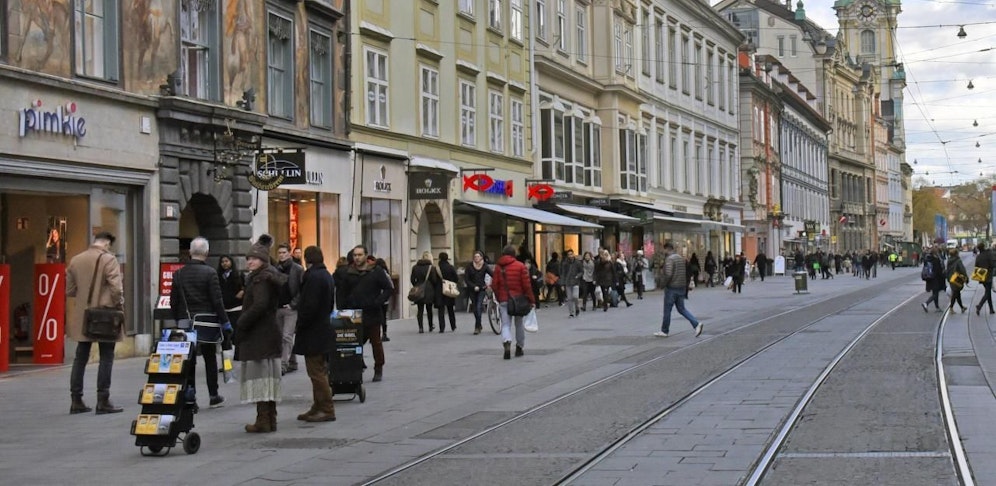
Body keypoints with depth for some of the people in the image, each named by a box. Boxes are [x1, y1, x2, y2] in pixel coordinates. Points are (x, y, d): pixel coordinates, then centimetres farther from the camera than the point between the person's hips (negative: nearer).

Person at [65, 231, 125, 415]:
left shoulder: (75, 260, 8)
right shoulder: (108, 260, -11)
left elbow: (69, 290, 11)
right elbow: (116, 288, -17)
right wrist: (119, 306, -3)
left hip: (82, 316, 6)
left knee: (80, 358, 11)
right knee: (106, 358, 1)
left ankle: (76, 401, 13)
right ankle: (103, 401, 0)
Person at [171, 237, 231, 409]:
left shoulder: (179, 274, 2)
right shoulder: (210, 273, -11)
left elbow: (173, 301, 5)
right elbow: (217, 301, -12)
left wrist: (179, 320, 16)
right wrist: (224, 321, -3)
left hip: (186, 322, 3)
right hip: (206, 323, -3)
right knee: (210, 359, 11)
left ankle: (190, 396, -1)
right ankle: (213, 396, 19)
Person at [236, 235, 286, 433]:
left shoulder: (261, 279, -12)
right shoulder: (273, 277, 17)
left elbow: (260, 305, -23)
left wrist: (240, 324, -17)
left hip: (260, 334, -10)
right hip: (271, 331, 10)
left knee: (259, 376, -8)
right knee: (268, 377, 12)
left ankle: (263, 421, -9)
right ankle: (270, 420, 16)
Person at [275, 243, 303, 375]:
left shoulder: (298, 269, -2)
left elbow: (302, 290, -5)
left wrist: (293, 304, -11)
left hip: (291, 309, -5)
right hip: (277, 308, 5)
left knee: (287, 337, -11)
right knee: (281, 337, 10)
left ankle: (283, 365, -14)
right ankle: (292, 363, 21)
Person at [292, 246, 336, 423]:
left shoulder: (313, 277, -18)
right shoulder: (326, 275, 12)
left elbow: (309, 306, -23)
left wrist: (299, 326, -12)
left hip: (313, 333, -10)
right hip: (323, 328, 10)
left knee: (317, 372, -6)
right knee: (319, 372, 15)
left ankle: (327, 410, -4)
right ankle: (318, 408, 22)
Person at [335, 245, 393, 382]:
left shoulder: (376, 272, -3)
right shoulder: (346, 273, 5)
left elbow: (389, 288, -1)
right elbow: (341, 293, 7)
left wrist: (378, 301, -13)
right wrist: (342, 309, -3)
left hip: (372, 315, -2)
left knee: (376, 342, 7)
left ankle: (378, 369, 18)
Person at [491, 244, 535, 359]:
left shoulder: (498, 267, 2)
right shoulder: (520, 266, -4)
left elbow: (494, 285, 2)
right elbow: (526, 285, -7)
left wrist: (498, 298, 16)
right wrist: (531, 300, 0)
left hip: (504, 300, 1)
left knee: (506, 324, -1)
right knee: (519, 324, 15)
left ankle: (507, 344, -27)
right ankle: (519, 348, 23)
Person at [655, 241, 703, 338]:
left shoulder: (669, 259, -15)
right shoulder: (681, 258, 13)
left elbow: (668, 274, -25)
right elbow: (686, 273, 16)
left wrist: (665, 284, -10)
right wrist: (686, 286, 17)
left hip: (672, 288, -8)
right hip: (681, 288, 8)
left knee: (667, 310, 3)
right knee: (681, 308, 12)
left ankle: (664, 331, 12)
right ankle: (696, 324, -3)